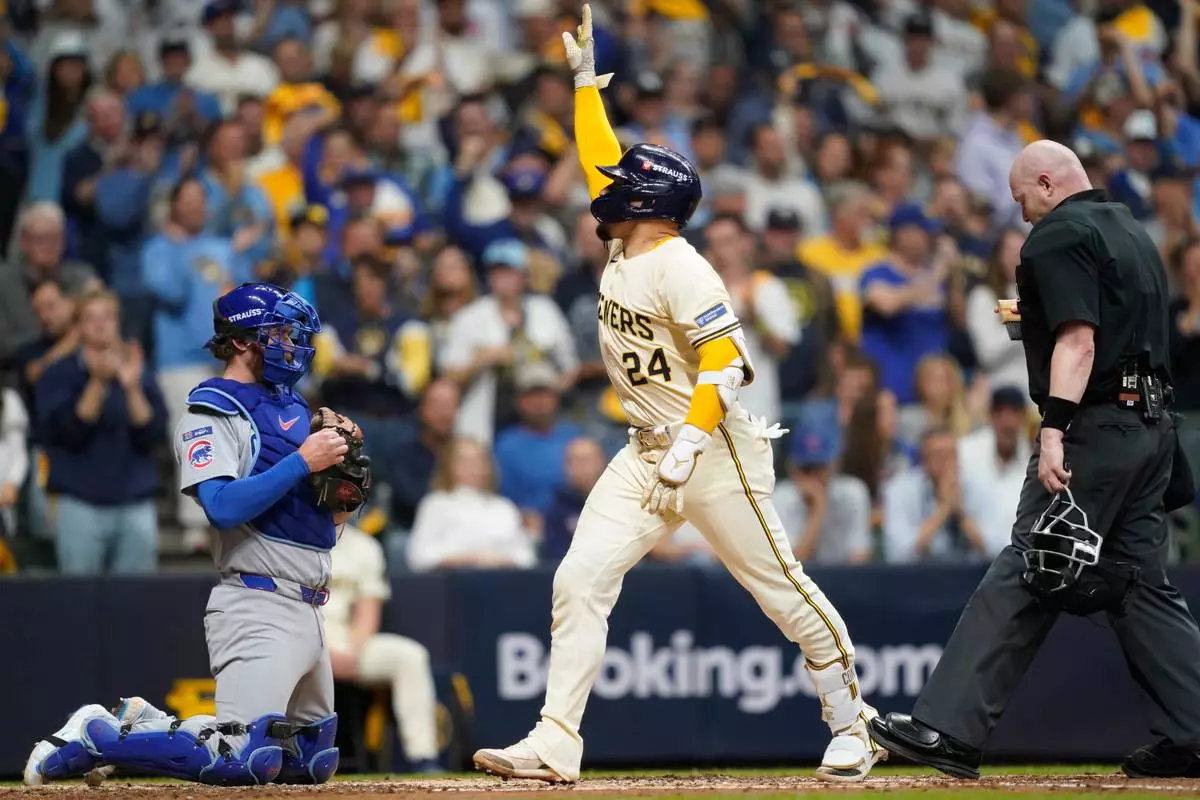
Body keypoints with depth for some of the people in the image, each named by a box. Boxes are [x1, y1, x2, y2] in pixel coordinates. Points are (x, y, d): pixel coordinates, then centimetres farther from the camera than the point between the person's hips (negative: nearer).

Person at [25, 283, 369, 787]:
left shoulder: (294, 409, 19)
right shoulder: (212, 413, -6)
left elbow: (331, 519, 20)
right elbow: (224, 507, -22)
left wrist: (341, 468, 0)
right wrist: (302, 462, -19)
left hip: (307, 612, 9)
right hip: (257, 608, -9)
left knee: (313, 760, 14)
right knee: (245, 762, -21)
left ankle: (151, 727, 21)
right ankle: (95, 738, -3)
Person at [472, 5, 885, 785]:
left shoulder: (679, 269, -16)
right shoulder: (626, 248, 9)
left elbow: (726, 362, -22)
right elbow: (604, 159, 22)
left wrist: (687, 446, -28)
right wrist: (586, 77, 23)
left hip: (716, 450, -9)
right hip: (648, 454, 9)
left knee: (781, 587, -1)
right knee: (580, 581, -5)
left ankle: (852, 723, 14)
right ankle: (556, 743, -8)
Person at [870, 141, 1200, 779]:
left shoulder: (1058, 236, -7)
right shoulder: (1132, 232, 20)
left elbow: (1078, 338, -19)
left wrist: (1055, 428, -25)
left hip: (1095, 426, -9)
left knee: (1022, 577, -10)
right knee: (1139, 582, 11)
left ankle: (947, 729, -13)